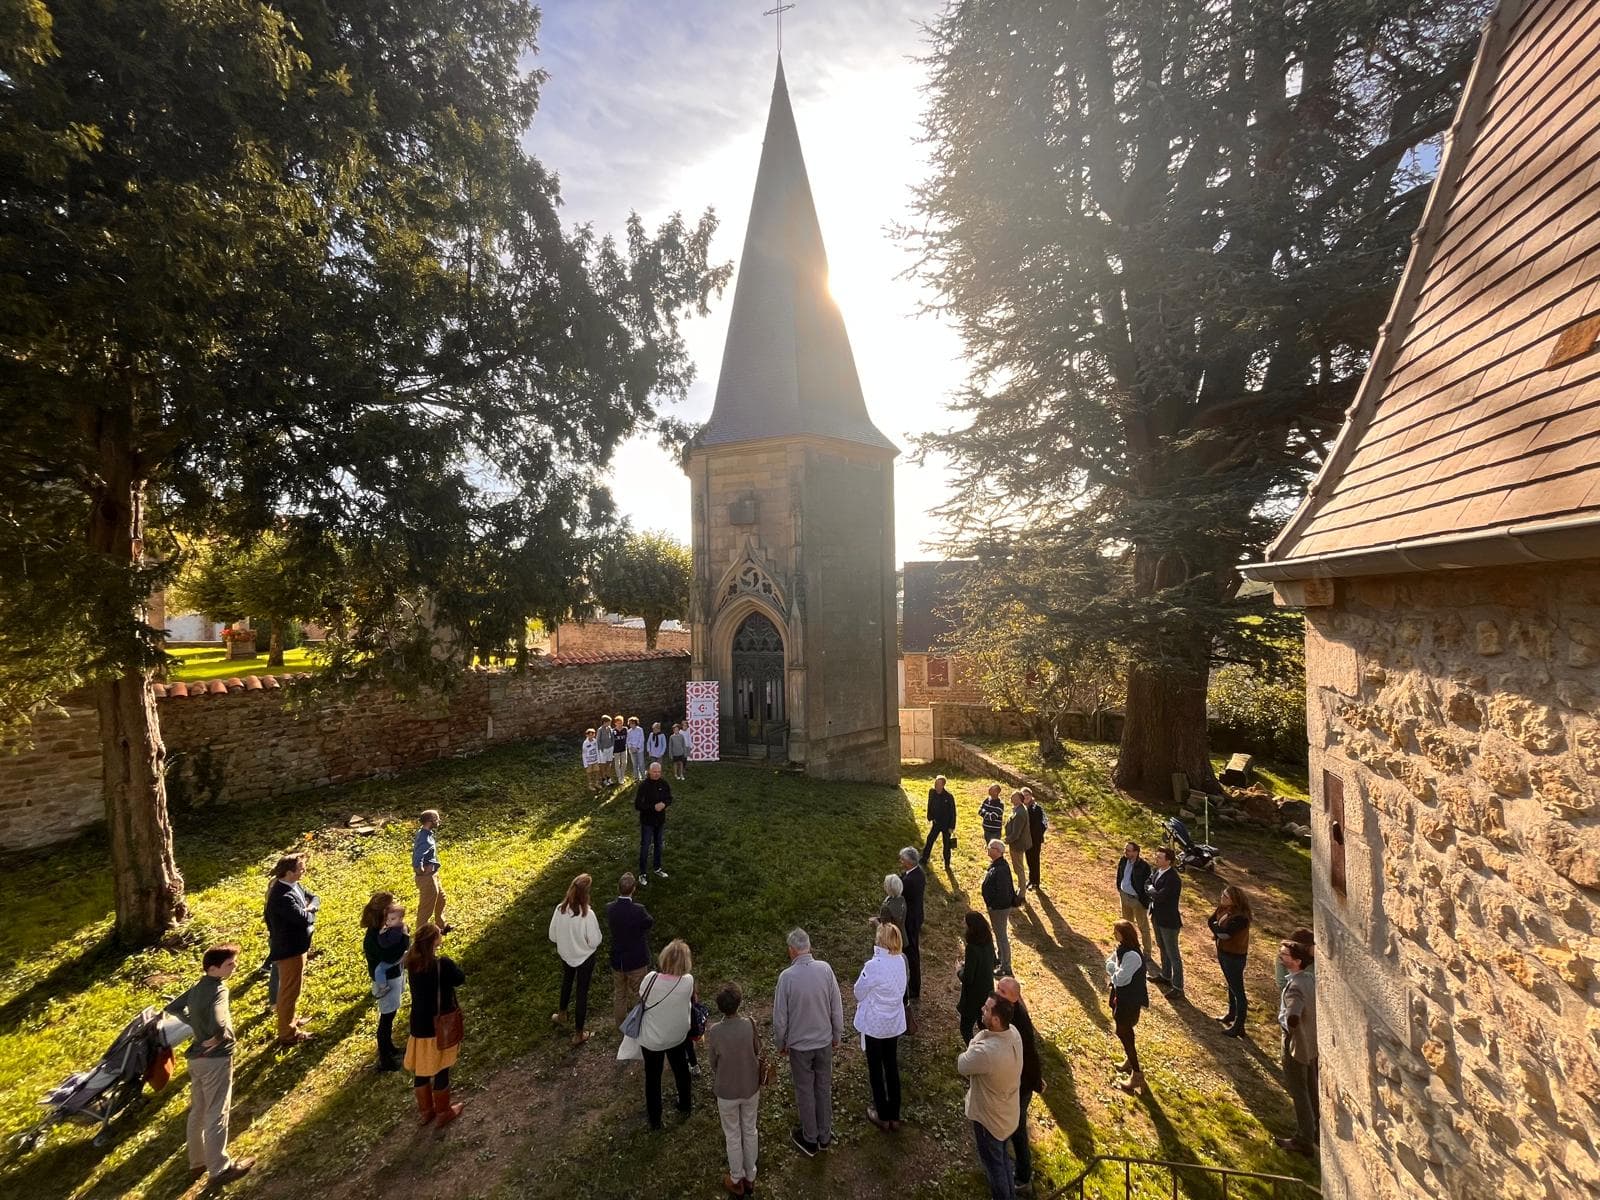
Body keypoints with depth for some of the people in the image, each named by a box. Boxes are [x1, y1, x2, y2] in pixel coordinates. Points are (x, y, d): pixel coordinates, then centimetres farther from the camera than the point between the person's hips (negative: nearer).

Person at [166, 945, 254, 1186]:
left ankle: (198, 1162, 33)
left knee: (198, 1112, 20)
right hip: (215, 1058, -8)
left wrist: (194, 1025, 13)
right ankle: (219, 1169, 10)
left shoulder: (197, 988, 5)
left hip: (196, 1057, 9)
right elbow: (218, 1024, -36)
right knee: (216, 1115, 1)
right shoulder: (218, 989, -22)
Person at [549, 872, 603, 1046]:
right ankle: (578, 1034, 30)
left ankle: (562, 1014, 56)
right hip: (584, 957, -4)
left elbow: (553, 936, -7)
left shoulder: (560, 909, -20)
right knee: (582, 992, 15)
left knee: (567, 981, 33)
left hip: (566, 954, 4)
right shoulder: (587, 914, -33)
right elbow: (594, 941, -23)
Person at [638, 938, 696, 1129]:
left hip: (652, 1040, -1)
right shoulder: (688, 981, -29)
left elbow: (641, 999, -11)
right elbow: (691, 999, -8)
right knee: (681, 1069, 30)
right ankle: (684, 1105, 52)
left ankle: (654, 1118, 43)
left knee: (653, 1077, 25)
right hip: (678, 1036, 1)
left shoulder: (651, 978, -32)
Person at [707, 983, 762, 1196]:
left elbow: (714, 1064, -10)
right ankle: (750, 1178, 41)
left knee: (732, 1135, 21)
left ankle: (736, 1181, 39)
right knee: (750, 1131, 23)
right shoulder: (751, 1025, -23)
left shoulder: (714, 1032, -26)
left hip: (727, 1092, -1)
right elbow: (758, 1053, -7)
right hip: (751, 1088, 2)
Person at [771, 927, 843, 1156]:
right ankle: (825, 1135, 37)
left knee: (805, 1091, 17)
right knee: (824, 1088, 21)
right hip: (824, 1041, 2)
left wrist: (780, 1043, 4)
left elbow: (780, 1017, -14)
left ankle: (810, 1139, 33)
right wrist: (836, 1035, 9)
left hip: (799, 1045, -2)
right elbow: (837, 1007, -7)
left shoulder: (787, 976, -24)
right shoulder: (825, 969, -17)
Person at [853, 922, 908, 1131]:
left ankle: (883, 1116, 29)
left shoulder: (873, 966, -29)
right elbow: (901, 990, 4)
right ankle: (894, 1115, 33)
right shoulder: (900, 961, -9)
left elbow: (859, 993, -15)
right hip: (894, 1023, 5)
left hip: (874, 1025, -5)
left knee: (875, 1069, 15)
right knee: (892, 1067, 20)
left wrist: (864, 971, -4)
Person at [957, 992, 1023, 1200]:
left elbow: (961, 1064, -22)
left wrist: (981, 1035, -19)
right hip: (1008, 1112, 7)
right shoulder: (1013, 1032, -19)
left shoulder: (986, 1052, -43)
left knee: (993, 1163, 22)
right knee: (1002, 1157, 32)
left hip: (989, 1118, -7)